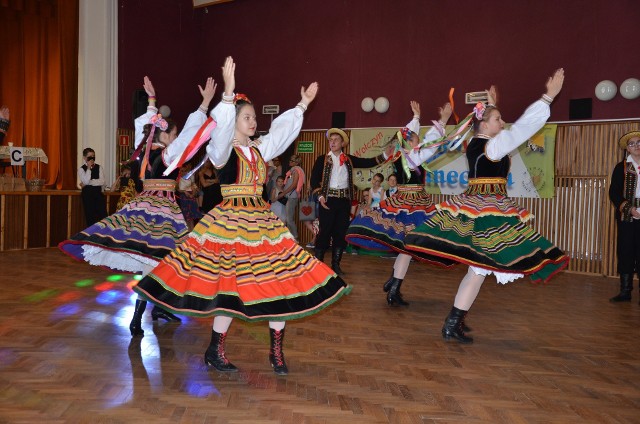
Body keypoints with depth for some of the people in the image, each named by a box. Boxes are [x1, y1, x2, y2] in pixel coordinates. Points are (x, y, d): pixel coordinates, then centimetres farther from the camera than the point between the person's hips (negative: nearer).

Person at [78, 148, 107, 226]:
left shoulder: (99, 168, 6)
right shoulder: (81, 169, 1)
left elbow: (102, 181, -7)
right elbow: (86, 181, -16)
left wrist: (89, 183, -12)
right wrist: (89, 168, -11)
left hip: (99, 194, 2)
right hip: (87, 196, -2)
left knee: (103, 217, -3)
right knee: (90, 218, 3)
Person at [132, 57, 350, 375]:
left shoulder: (260, 148, 13)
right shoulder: (222, 149, -5)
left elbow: (283, 130, 21)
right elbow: (222, 128, -25)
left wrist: (303, 104, 20)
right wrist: (229, 93, -35)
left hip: (263, 220, 6)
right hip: (230, 221, -6)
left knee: (279, 280, 1)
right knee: (231, 287, -3)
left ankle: (276, 351, 14)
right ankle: (214, 351, 17)